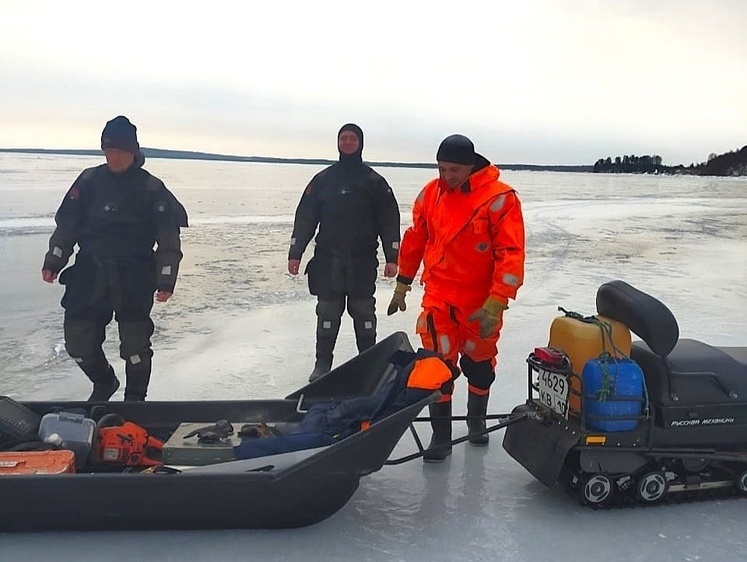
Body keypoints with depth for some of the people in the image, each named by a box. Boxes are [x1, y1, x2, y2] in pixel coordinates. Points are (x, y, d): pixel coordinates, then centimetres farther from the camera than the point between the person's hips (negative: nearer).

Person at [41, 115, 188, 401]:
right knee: (78, 340, 5)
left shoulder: (152, 188, -2)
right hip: (89, 273, 3)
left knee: (134, 343, -7)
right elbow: (66, 223, 11)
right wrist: (53, 261, 4)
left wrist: (166, 280, -9)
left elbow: (169, 237, -3)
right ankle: (104, 383, 33)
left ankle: (135, 398, 18)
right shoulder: (89, 181, 6)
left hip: (134, 277, -3)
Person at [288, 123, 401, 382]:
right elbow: (305, 218, 8)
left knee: (363, 311, 4)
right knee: (327, 311, 3)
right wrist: (295, 253, 0)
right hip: (328, 259, 1)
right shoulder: (322, 180, 9)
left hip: (362, 260, -1)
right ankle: (322, 363, 12)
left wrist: (392, 258, -5)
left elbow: (389, 221, 2)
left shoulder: (374, 182, 5)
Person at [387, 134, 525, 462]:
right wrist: (402, 285, 13)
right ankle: (441, 435, 10)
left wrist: (496, 305, -22)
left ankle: (476, 420, 39)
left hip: (481, 302, -2)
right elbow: (415, 239, 10)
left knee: (479, 364, 15)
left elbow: (511, 254, -18)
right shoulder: (430, 194, -1)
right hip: (438, 296, 2)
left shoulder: (499, 198, -16)